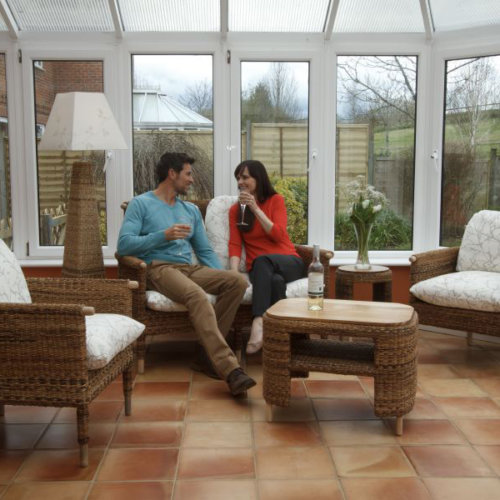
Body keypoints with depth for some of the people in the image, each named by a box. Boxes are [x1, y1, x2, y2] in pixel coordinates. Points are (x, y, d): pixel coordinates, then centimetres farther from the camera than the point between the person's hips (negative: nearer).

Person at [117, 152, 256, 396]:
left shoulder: (191, 209, 25)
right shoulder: (140, 204, 6)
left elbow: (205, 251, 22)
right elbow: (124, 245, -6)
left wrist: (220, 278, 3)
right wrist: (164, 235, -15)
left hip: (189, 268, 6)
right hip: (158, 268, -6)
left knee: (238, 281, -20)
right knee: (197, 295, -37)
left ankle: (210, 348, -18)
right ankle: (230, 369, -44)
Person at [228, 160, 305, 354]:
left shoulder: (276, 200, 8)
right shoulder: (235, 210, 12)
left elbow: (279, 235, -7)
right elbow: (235, 244, 0)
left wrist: (255, 209, -13)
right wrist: (234, 272, -18)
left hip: (288, 263, -1)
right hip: (259, 269, 1)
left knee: (262, 261, -38)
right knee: (275, 281, -38)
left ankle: (258, 324, -53)